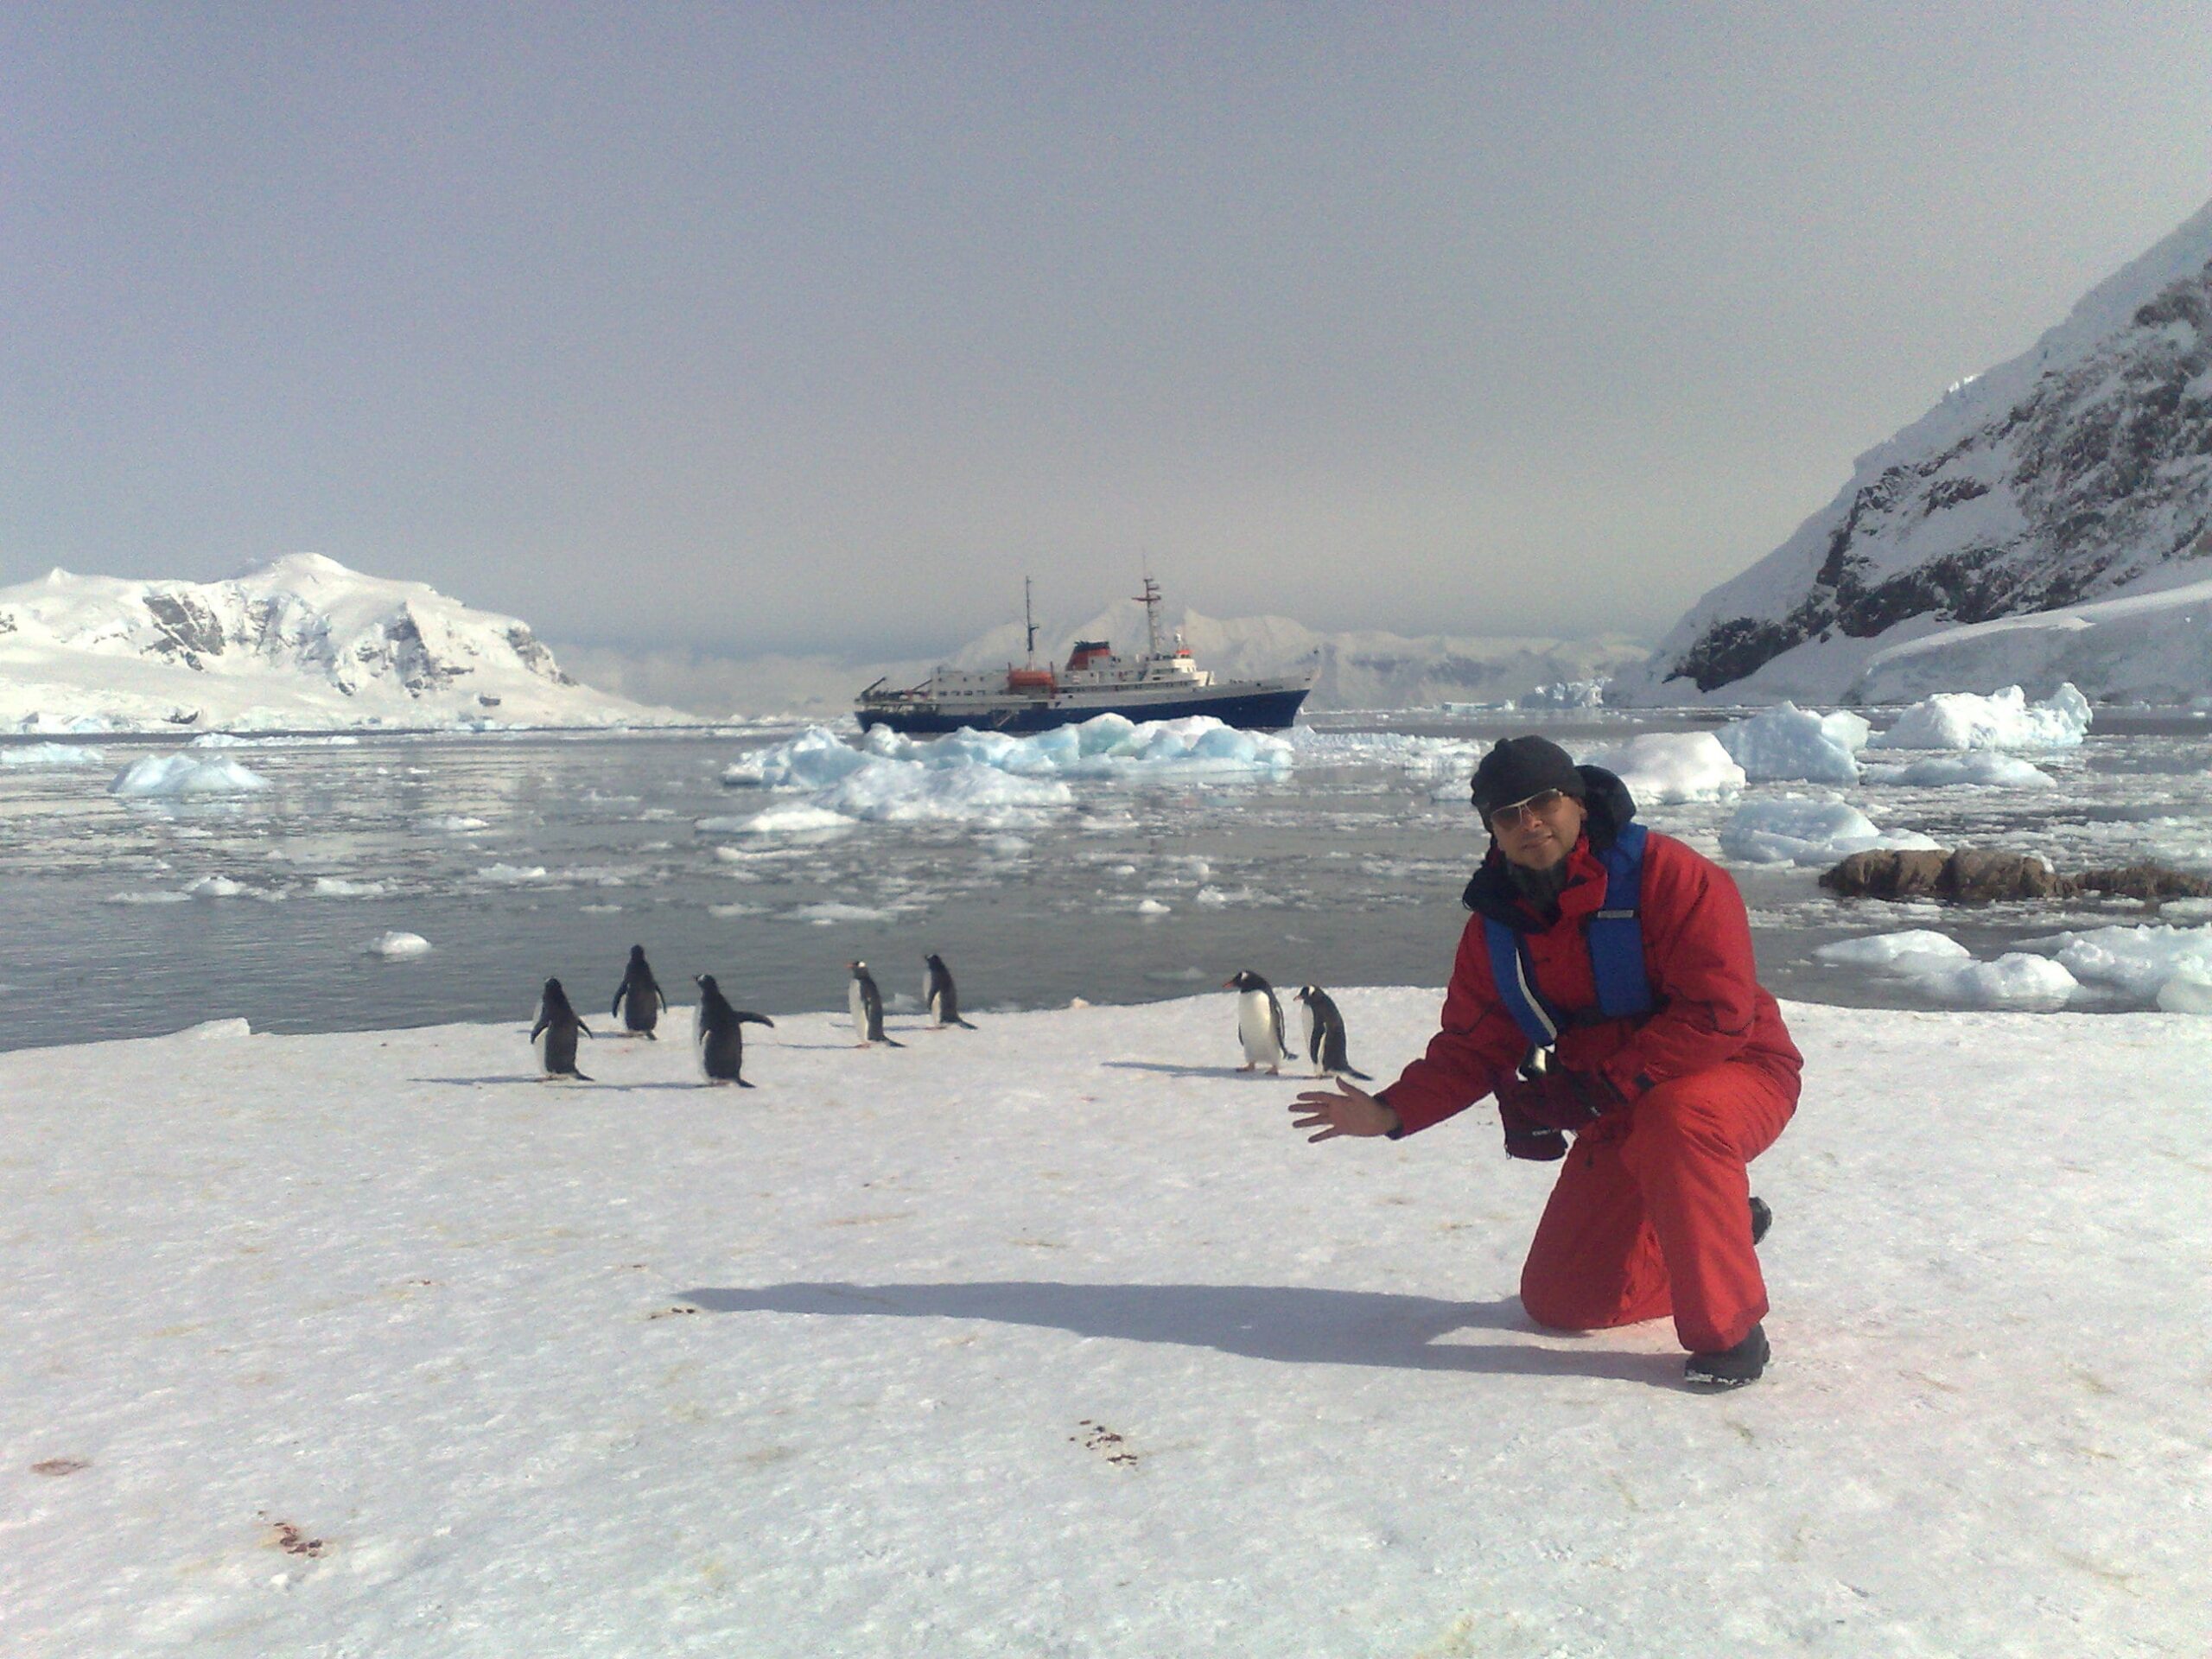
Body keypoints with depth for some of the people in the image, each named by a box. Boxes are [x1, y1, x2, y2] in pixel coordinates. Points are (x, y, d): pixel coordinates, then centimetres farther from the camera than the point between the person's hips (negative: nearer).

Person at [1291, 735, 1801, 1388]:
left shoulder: (1667, 875, -23)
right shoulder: (1496, 924, -3)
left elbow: (1718, 1012, -28)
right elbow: (1471, 1048, 1)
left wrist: (1604, 1087, -29)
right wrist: (1391, 1112, -15)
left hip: (1735, 1075, -6)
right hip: (1621, 1116, 6)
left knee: (1675, 1119, -43)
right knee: (1561, 1303, 9)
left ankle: (1729, 1333, -22)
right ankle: (1724, 1229, 30)